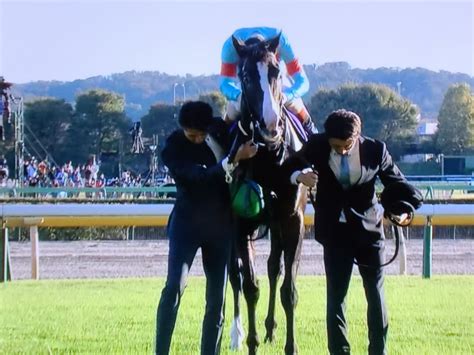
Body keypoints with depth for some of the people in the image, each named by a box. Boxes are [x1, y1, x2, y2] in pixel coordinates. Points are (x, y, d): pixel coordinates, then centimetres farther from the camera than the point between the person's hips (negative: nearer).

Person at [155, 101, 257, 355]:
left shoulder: (219, 129, -2)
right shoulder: (173, 148, -14)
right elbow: (202, 176, -26)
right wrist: (234, 160, -36)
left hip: (220, 224, 4)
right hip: (187, 222, -4)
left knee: (217, 296, 4)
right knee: (174, 287, -16)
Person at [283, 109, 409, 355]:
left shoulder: (375, 149, -12)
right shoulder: (316, 146, -10)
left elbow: (397, 182, 0)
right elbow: (289, 166, 4)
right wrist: (299, 175, -19)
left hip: (368, 228, 0)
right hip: (334, 230, 0)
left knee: (375, 293, 6)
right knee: (335, 295, 1)